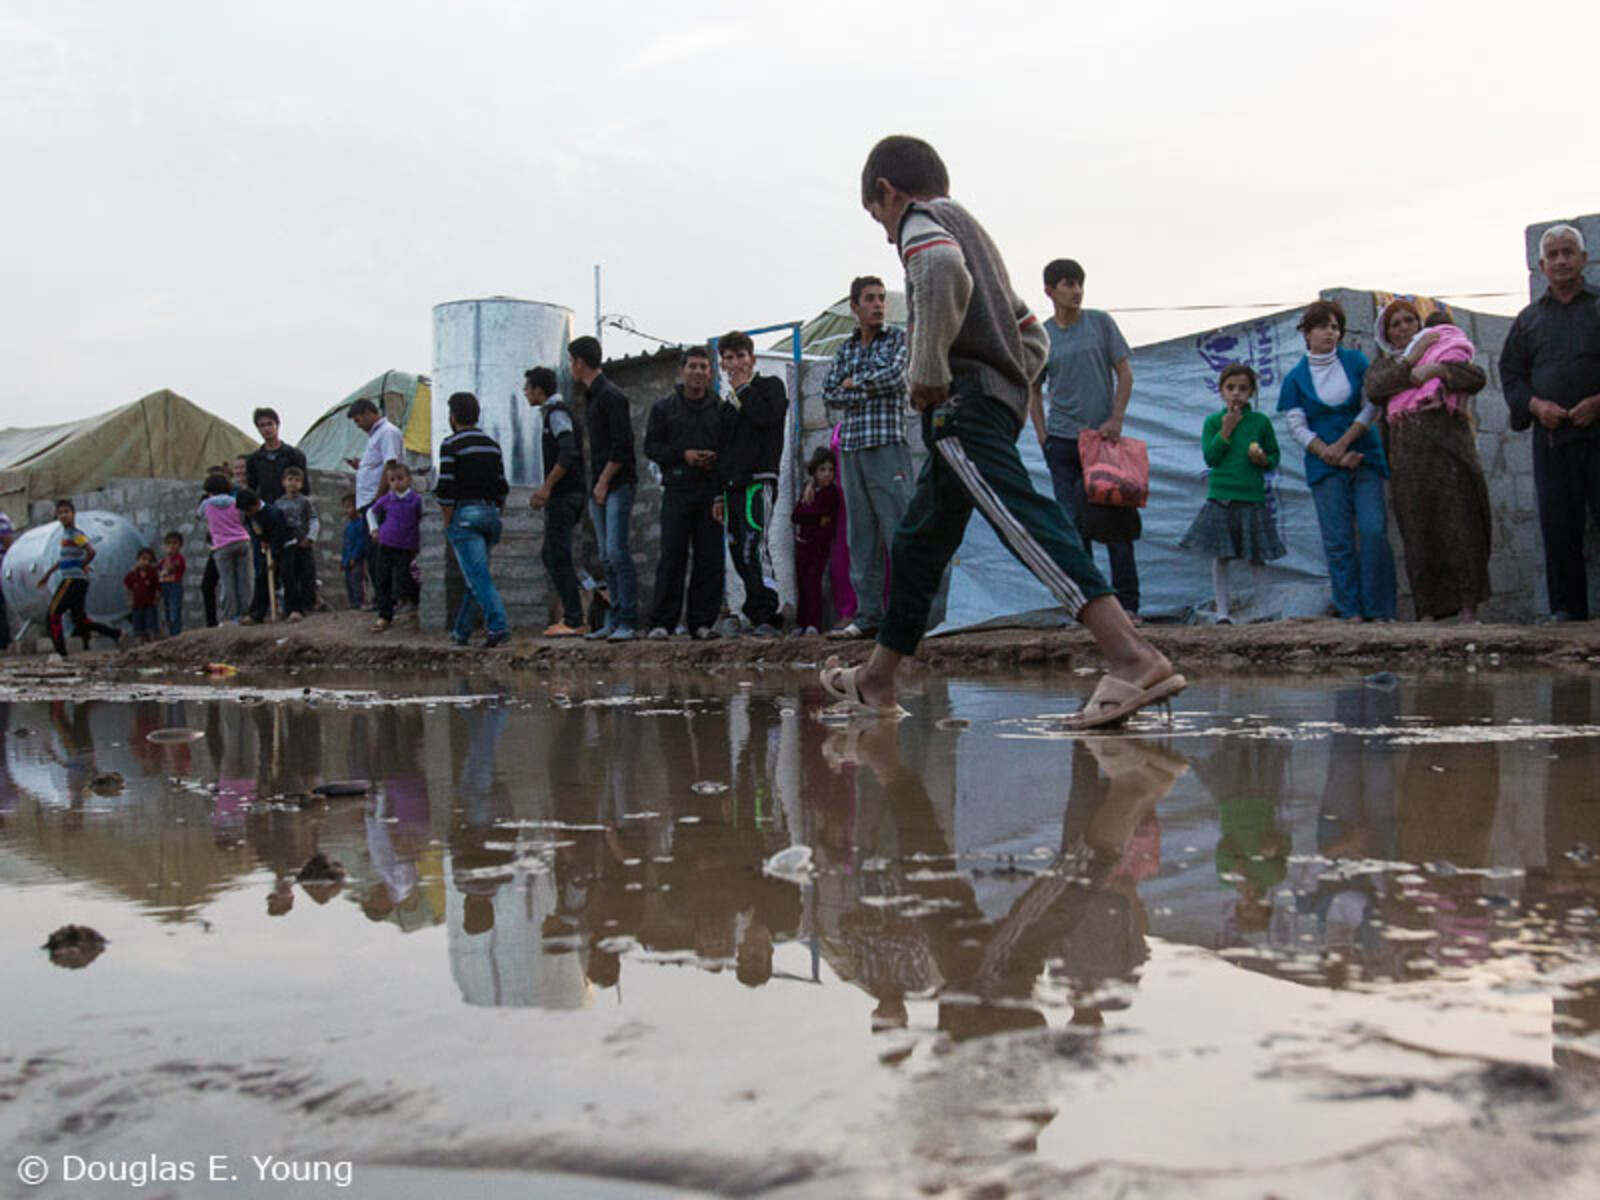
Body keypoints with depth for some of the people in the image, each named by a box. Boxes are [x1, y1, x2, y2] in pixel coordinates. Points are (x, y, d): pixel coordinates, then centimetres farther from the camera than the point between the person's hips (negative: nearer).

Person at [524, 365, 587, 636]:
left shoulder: (557, 412, -11)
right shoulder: (556, 412, 20)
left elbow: (568, 453, -23)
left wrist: (547, 487, -22)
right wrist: (545, 490, 25)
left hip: (564, 495, -10)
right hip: (563, 493, 10)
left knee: (558, 557, -8)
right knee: (550, 555, 13)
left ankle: (573, 621, -7)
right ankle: (572, 613, 13)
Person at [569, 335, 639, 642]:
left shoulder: (610, 396, -10)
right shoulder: (594, 396, 19)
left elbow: (622, 445, -17)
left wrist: (603, 483, -14)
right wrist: (596, 486, 15)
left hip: (618, 486, -9)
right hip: (601, 488, 9)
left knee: (618, 553, -13)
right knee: (608, 558, 8)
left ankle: (628, 623, -13)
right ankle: (614, 621, 11)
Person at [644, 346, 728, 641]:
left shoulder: (721, 409, 13)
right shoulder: (663, 408, 12)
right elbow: (651, 447, 7)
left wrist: (716, 458, -10)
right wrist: (683, 455, -9)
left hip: (711, 491, 1)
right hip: (677, 489, -1)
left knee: (710, 558, -1)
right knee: (672, 557, -7)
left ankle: (703, 622, 5)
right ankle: (662, 622, -5)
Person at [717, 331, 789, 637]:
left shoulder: (770, 385, 5)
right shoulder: (728, 403, 25)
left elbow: (767, 416, -16)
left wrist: (743, 388, -2)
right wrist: (719, 494, 20)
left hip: (759, 479, -8)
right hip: (733, 485, 8)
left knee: (754, 544, -22)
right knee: (740, 553, 5)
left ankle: (765, 616, -27)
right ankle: (758, 615, 10)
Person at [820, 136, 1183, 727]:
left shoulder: (920, 219, 2)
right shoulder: (972, 230, 31)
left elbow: (945, 273, -25)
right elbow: (1033, 336, 32)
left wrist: (928, 371, -19)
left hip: (962, 399, -10)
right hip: (1001, 400, 10)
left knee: (1020, 517, -24)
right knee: (919, 543, 17)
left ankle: (1131, 656, -38)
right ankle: (875, 681, 27)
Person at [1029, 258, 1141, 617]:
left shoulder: (1100, 322, 3)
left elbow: (1124, 375, 4)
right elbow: (1033, 391, 13)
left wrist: (1115, 420, -7)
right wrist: (1042, 436, 2)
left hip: (1104, 436, -1)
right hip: (1063, 440, 1)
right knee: (1073, 522, 1)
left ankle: (1127, 604, 3)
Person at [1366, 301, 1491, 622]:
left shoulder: (1443, 348, 20)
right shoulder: (1383, 365, 22)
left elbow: (1478, 377, 3)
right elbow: (1374, 390, -2)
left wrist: (1437, 369, -11)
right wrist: (1412, 359, -2)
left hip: (1447, 446, -1)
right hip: (1407, 455, 1)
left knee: (1459, 523, -9)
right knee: (1417, 530, -4)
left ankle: (1469, 609, -9)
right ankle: (1427, 611, -4)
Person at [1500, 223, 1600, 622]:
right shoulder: (1529, 318, 16)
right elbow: (1510, 371, 16)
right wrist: (1535, 405, -2)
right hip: (1552, 436, 2)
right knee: (1559, 527, 1)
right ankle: (1567, 610, 7)